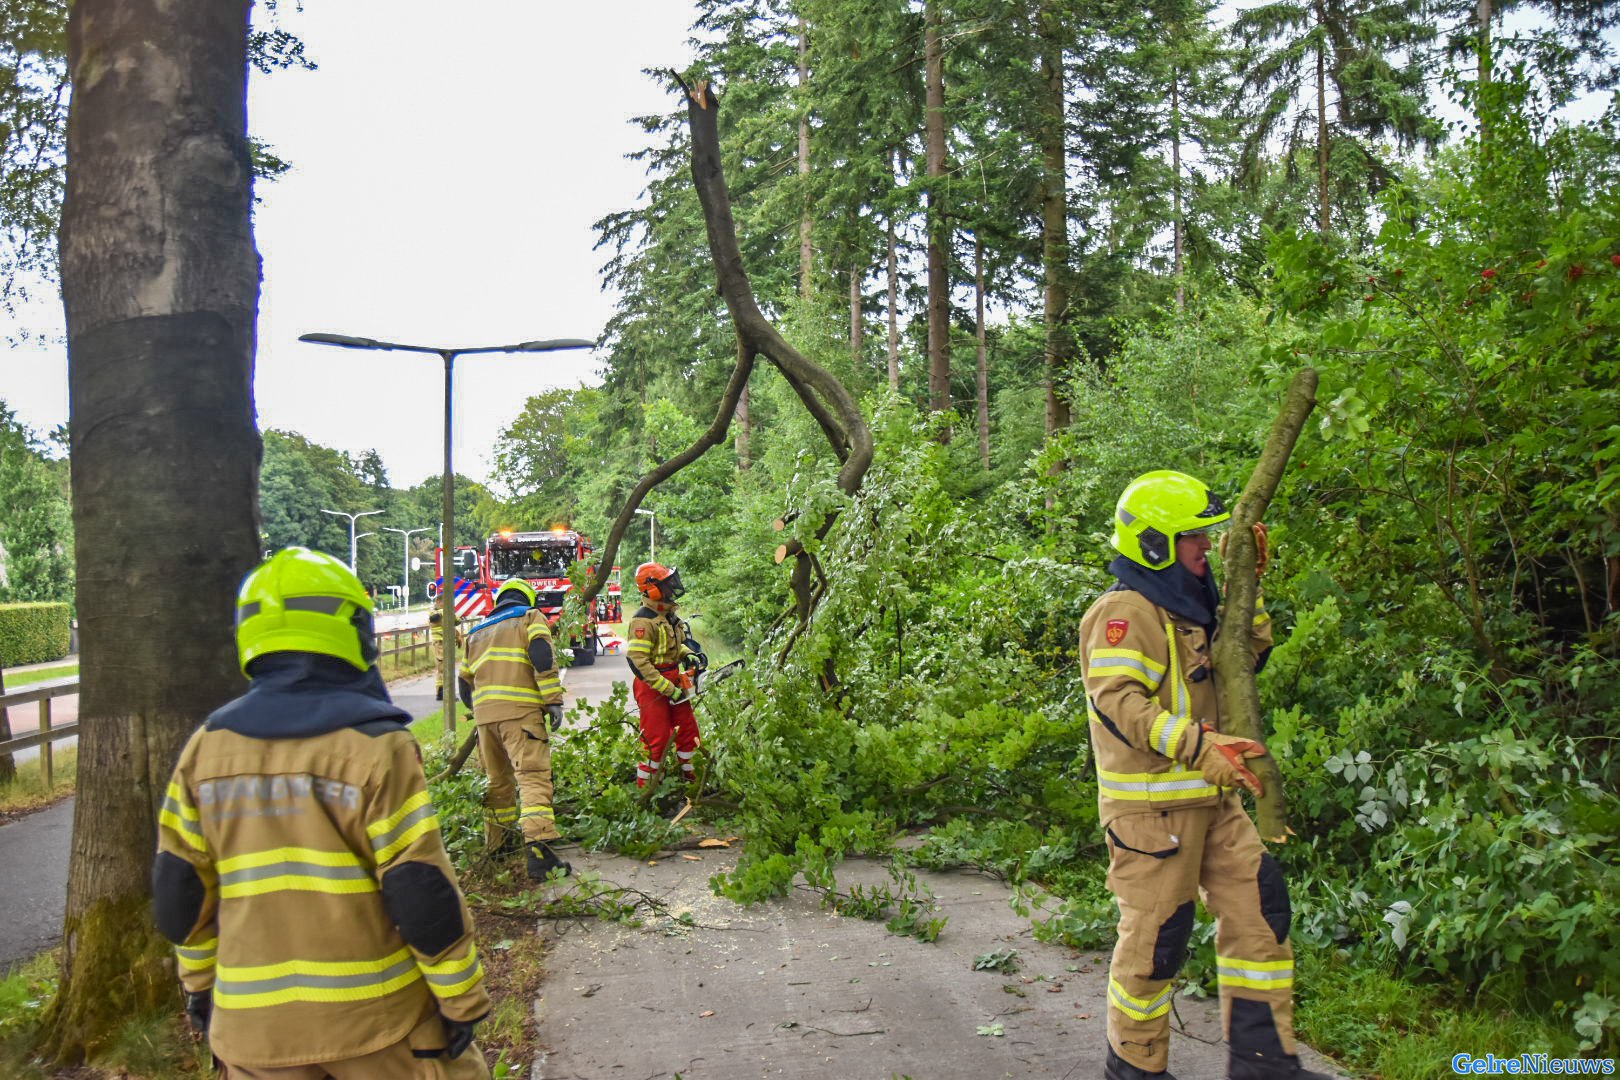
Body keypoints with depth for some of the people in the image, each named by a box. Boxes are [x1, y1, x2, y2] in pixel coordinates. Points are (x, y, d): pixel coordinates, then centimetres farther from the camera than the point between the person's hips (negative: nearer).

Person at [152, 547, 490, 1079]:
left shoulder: (205, 747, 0)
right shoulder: (373, 745, -15)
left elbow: (180, 890, 7)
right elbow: (422, 892, -14)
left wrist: (200, 982, 20)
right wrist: (462, 1000, -4)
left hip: (252, 1020, 4)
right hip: (372, 1012, -4)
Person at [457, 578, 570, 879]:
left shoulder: (478, 631, 28)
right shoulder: (530, 617, 12)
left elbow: (465, 682, 27)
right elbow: (541, 654, -8)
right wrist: (554, 699, -10)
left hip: (484, 712, 6)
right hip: (520, 709, -6)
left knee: (498, 779, 20)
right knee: (533, 777, -13)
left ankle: (497, 841, 31)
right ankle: (538, 848, -28)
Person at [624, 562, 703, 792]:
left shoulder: (668, 614, 8)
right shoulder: (643, 621, -21)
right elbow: (638, 661, -26)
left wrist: (689, 654, 4)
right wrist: (668, 689, -24)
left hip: (674, 682, 9)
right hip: (653, 686, -9)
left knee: (688, 728, 16)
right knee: (657, 738, -3)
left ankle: (688, 774, 31)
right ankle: (644, 785, 9)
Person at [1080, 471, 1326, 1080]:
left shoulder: (1184, 607, 17)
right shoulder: (1124, 612, -14)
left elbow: (1247, 658, 25)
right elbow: (1117, 700, -25)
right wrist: (1196, 746, -32)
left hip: (1210, 800, 10)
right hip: (1149, 804, -9)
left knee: (1259, 908, 9)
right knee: (1155, 934, 0)